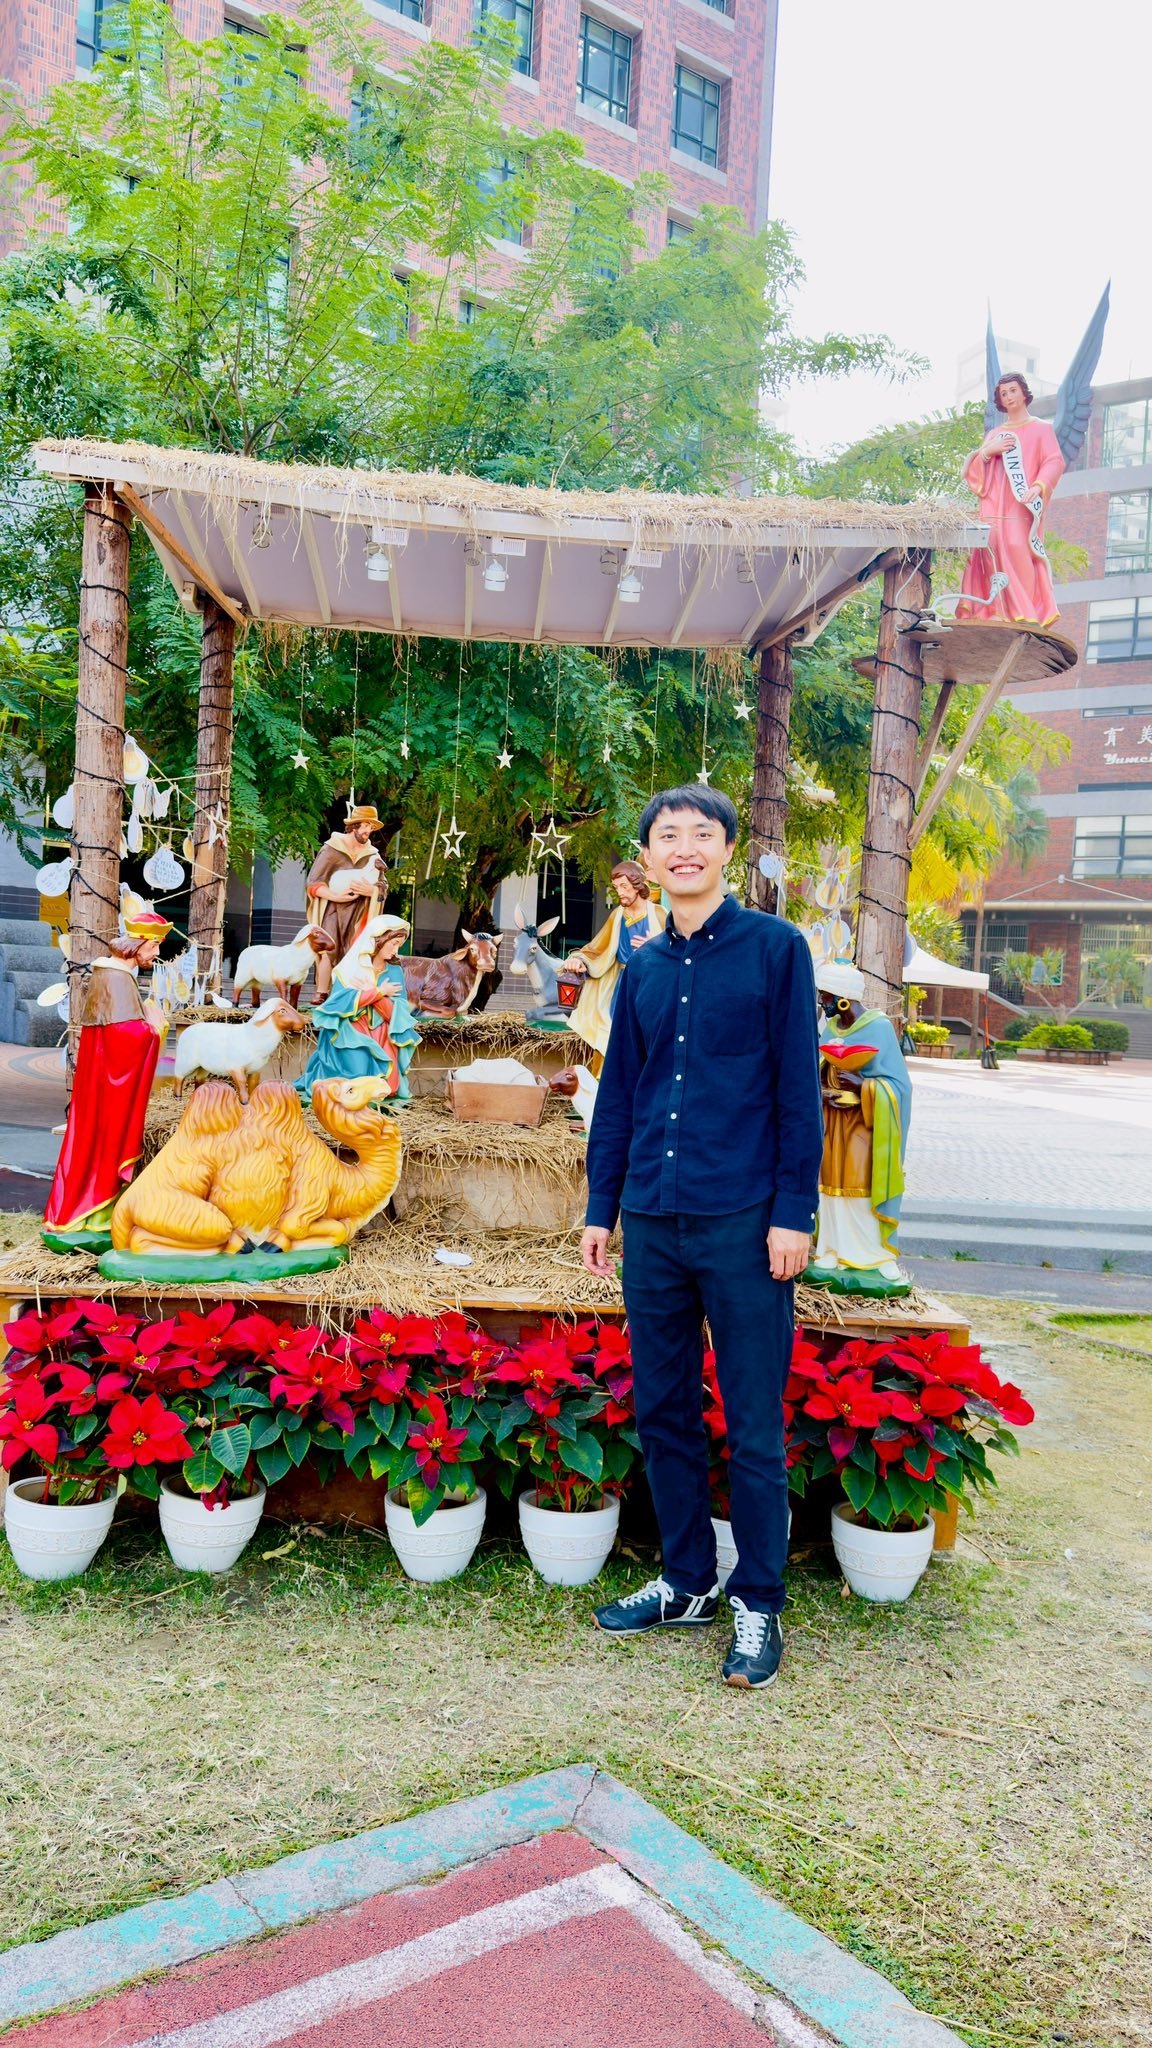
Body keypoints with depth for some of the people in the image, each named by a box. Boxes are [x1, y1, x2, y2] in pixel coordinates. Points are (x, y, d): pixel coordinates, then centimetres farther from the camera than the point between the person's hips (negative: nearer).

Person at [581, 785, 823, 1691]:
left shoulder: (775, 948, -2)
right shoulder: (644, 969, 12)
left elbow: (799, 1089, -5)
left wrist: (793, 1211, -10)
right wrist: (602, 1210, 12)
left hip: (743, 1222, -5)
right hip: (655, 1224, 5)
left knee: (754, 1428, 3)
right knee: (663, 1414, 13)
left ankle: (760, 1605, 20)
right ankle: (688, 1583, 30)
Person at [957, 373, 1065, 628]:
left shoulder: (1041, 429, 11)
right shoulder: (994, 434, 26)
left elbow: (1054, 462, -3)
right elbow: (972, 470, 18)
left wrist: (1038, 486, -22)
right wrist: (988, 451, -1)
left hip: (1022, 506, -4)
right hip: (993, 505, 4)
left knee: (1021, 553, -17)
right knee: (992, 552, -11)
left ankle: (1025, 613, -20)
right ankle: (997, 610, -15)